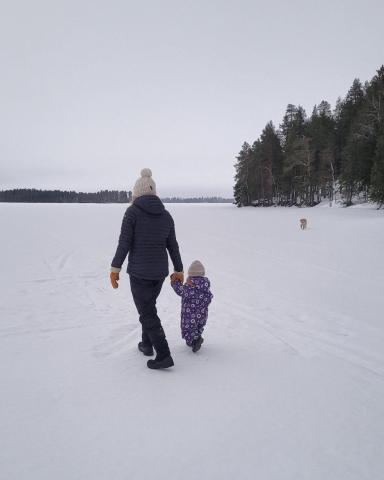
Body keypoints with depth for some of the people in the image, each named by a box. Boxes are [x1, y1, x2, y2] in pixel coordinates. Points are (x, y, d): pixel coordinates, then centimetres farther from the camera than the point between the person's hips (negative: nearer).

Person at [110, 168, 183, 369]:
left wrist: (115, 268, -5)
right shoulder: (166, 215, 5)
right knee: (148, 305, 25)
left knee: (147, 314, 3)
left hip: (139, 272, -6)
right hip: (160, 271, 6)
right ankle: (147, 344, 36)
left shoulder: (132, 211, -10)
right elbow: (172, 246, 9)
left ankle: (164, 356, 1)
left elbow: (124, 242, -13)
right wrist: (179, 270, 18)